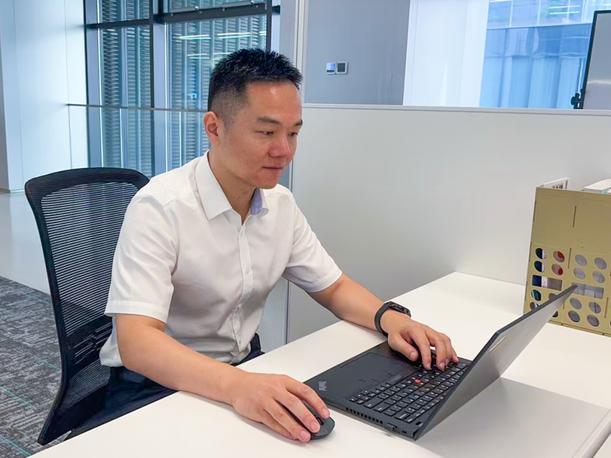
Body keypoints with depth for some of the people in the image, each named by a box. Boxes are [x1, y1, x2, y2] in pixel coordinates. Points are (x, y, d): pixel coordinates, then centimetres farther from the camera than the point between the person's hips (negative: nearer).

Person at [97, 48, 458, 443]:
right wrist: (235, 386, -46)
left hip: (245, 364, 6)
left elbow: (333, 288, 8)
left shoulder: (280, 204, -1)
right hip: (157, 381, -5)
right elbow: (135, 341, -30)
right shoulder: (160, 208, -22)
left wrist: (389, 317, -13)